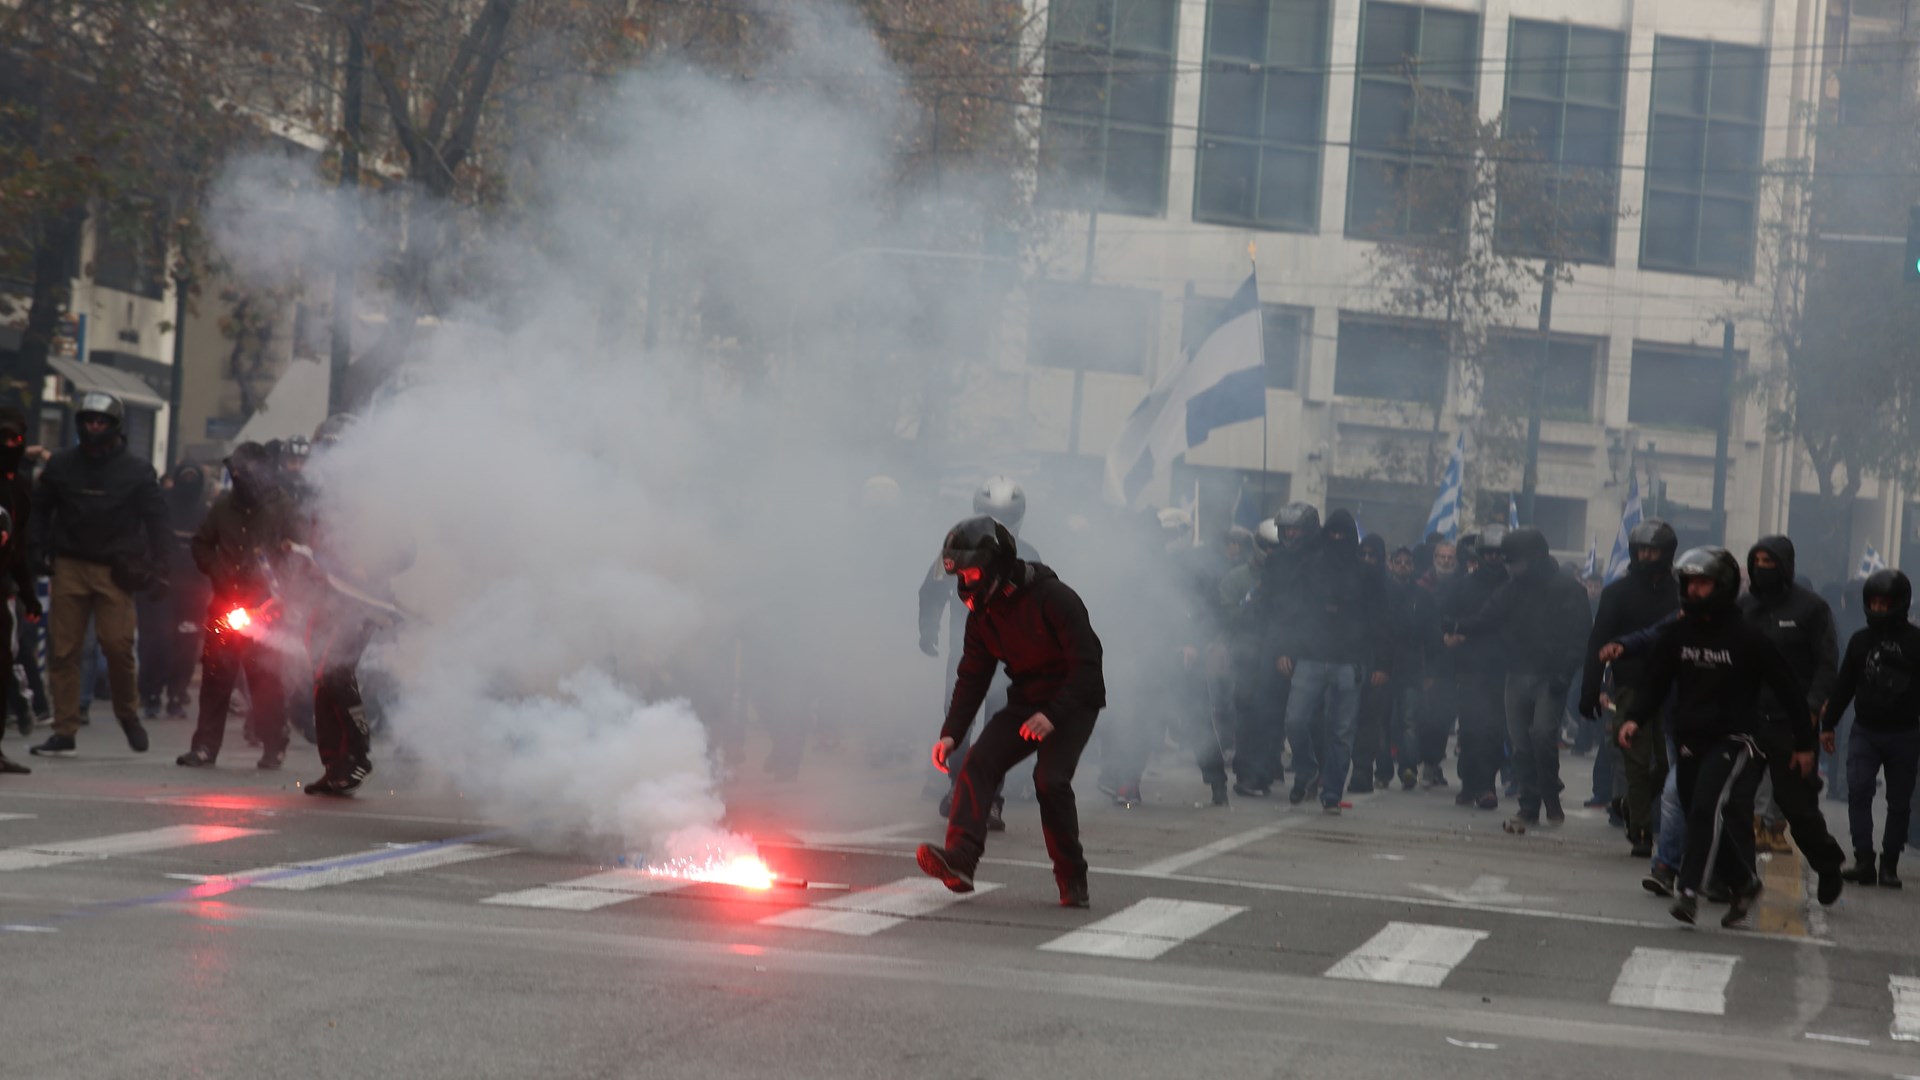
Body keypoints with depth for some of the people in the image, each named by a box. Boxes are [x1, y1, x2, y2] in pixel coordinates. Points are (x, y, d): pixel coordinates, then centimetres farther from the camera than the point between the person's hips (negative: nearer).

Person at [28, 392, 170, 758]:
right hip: (69, 566, 2)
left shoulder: (136, 471, 4)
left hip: (115, 571, -2)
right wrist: (40, 549, 7)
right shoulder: (61, 466, 9)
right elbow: (39, 508, 19)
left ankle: (128, 714, 12)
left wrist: (159, 565, -3)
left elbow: (156, 519, 6)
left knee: (118, 645, -12)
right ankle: (64, 731, 3)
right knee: (64, 650, -1)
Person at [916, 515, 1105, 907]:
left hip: (1074, 702, -6)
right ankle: (958, 862, -31)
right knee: (977, 763, -16)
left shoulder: (1053, 597, -19)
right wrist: (950, 733, -9)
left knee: (1050, 779, -24)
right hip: (1026, 701, 6)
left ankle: (1073, 881, -9)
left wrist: (1053, 716, -31)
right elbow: (972, 677, 5)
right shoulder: (982, 613, 3)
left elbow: (1086, 665, -21)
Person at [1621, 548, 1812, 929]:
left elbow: (1787, 689, -2)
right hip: (1690, 742, 5)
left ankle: (1688, 889, -27)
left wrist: (1804, 743, 1)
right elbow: (1655, 681, 7)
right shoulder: (1676, 633, 4)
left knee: (1709, 806, -24)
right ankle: (1743, 884, 28)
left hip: (1733, 740, -5)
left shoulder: (1748, 639, -9)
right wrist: (1635, 718, -12)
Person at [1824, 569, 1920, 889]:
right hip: (1865, 731, 3)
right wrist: (1828, 724, 11)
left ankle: (1889, 865, 12)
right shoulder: (1861, 640, 6)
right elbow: (1844, 685, 12)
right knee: (1858, 792, -12)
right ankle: (1864, 861, -13)